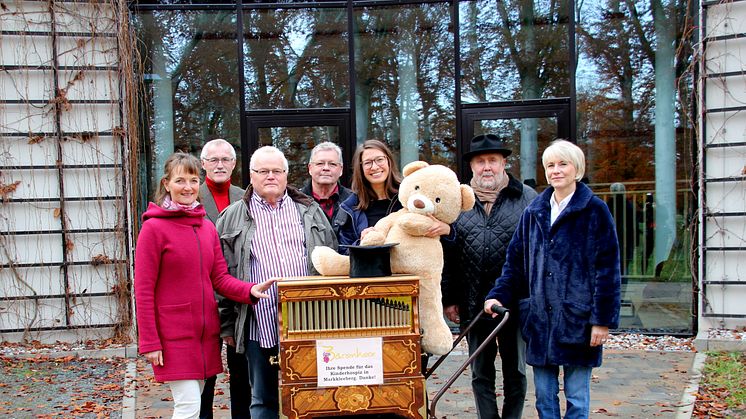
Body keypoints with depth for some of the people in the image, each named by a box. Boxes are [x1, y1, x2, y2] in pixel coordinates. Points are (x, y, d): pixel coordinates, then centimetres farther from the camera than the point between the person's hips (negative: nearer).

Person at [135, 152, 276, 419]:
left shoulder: (207, 227, 9)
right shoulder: (154, 228, -9)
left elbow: (220, 279, 6)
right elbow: (143, 290, -9)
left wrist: (250, 290, -14)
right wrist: (149, 342, -12)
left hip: (205, 333, 6)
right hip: (173, 336, -6)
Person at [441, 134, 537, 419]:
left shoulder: (527, 199, 0)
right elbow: (448, 254, 6)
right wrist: (449, 299, 3)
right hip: (473, 304, 2)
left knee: (515, 371, 12)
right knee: (481, 374, 12)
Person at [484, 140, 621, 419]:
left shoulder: (594, 211, -3)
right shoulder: (533, 213, 10)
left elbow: (608, 268, -6)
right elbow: (515, 261, 13)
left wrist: (603, 319, -10)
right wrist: (499, 296, 0)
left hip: (577, 318, -4)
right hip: (539, 319, 4)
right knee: (544, 396, 12)